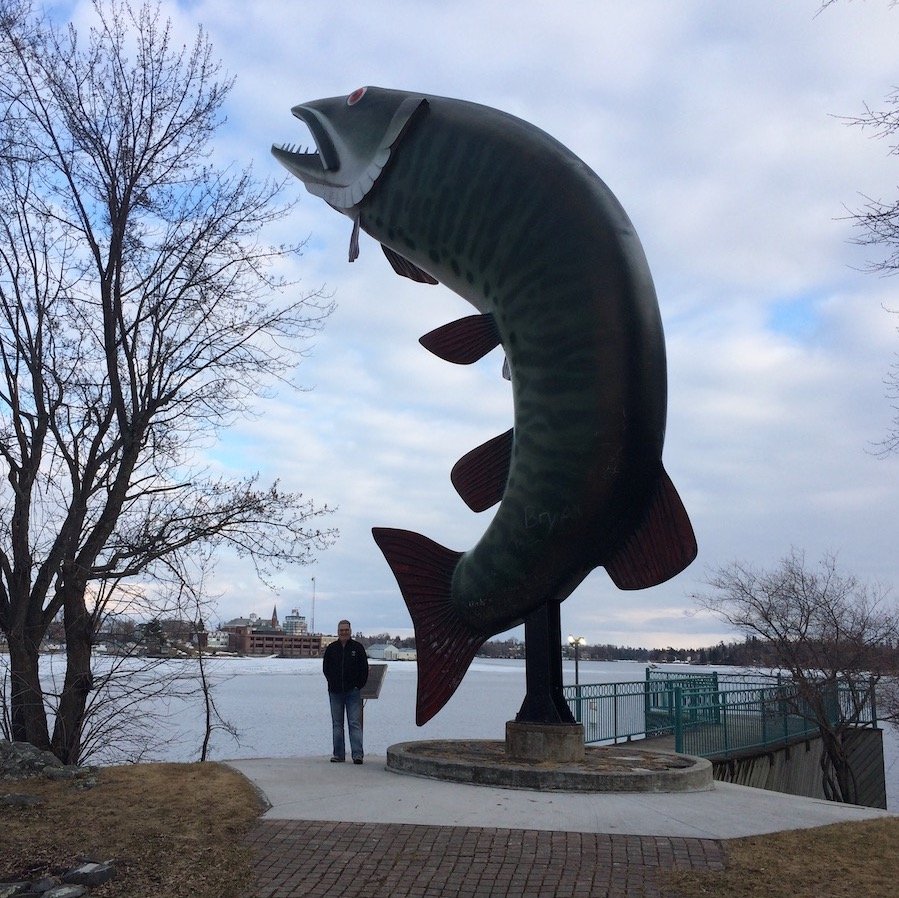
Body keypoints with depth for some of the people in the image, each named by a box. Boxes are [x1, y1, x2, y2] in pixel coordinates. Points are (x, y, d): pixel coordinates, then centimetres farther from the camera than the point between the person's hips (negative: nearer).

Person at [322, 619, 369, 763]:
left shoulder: (357, 648, 3)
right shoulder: (331, 649, 8)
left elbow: (364, 669, 4)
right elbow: (326, 668, 13)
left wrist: (358, 685, -2)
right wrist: (333, 683, 3)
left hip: (353, 692, -3)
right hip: (335, 692, 3)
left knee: (355, 723, -7)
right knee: (337, 724, 7)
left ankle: (357, 754, -8)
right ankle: (338, 754, 14)